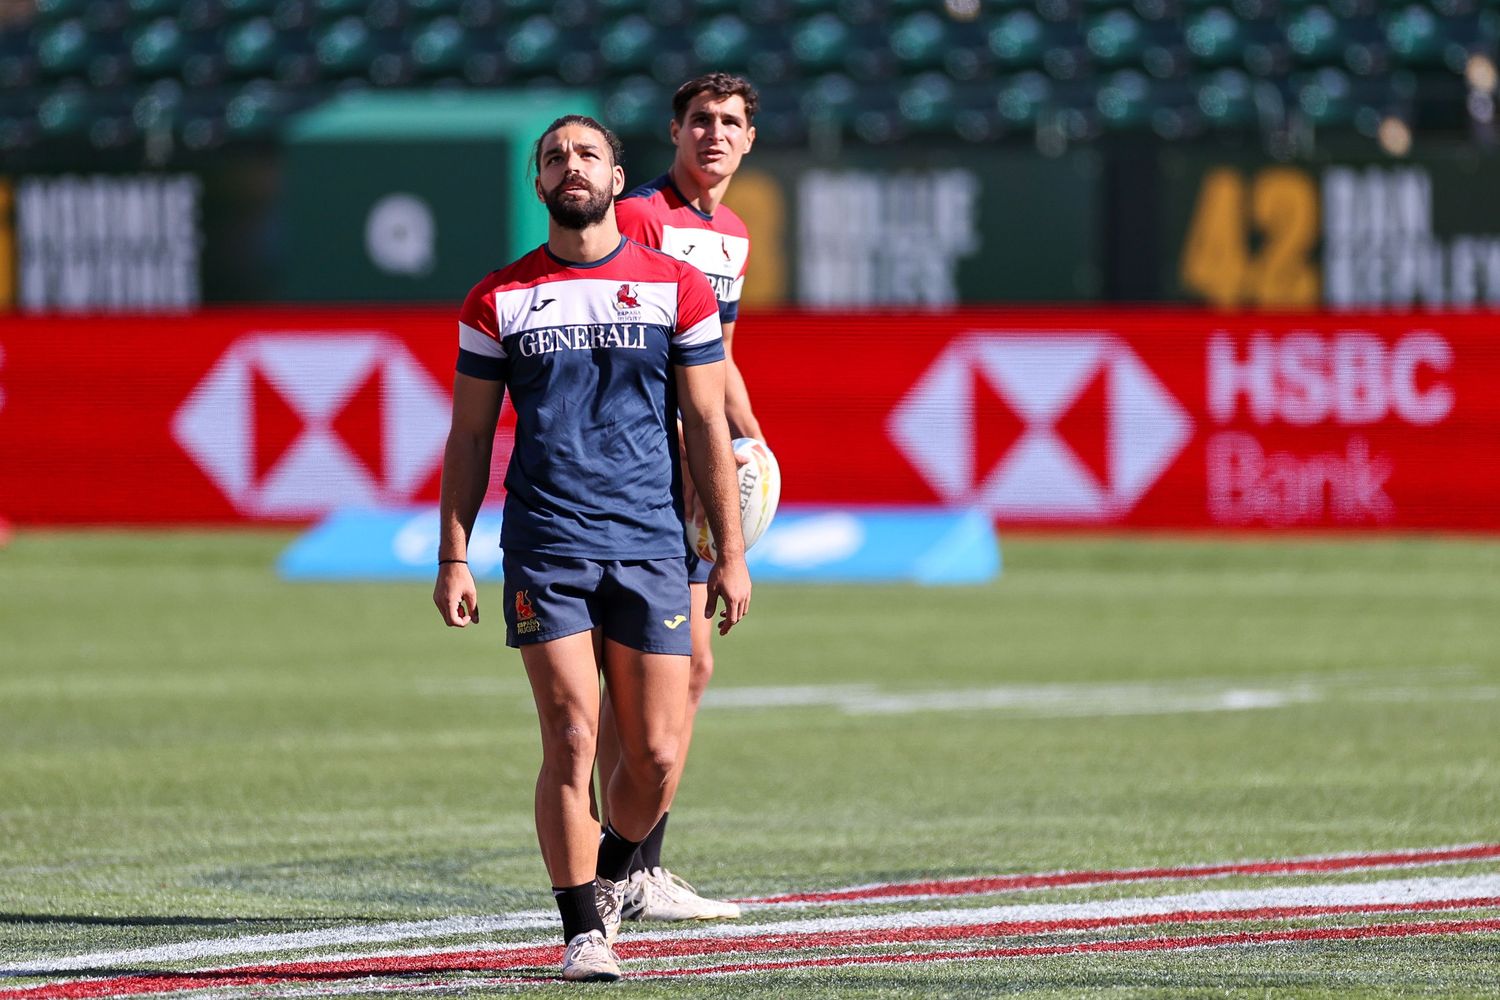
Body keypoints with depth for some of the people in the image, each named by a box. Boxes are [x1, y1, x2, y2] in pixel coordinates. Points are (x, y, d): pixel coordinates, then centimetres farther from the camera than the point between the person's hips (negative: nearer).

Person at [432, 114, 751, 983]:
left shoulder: (677, 288, 6)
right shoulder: (499, 300, 6)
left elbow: (708, 424, 7)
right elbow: (470, 437, 9)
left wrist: (732, 553, 2)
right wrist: (454, 558, 1)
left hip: (652, 546, 1)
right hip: (545, 549, -1)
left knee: (656, 757, -1)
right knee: (571, 744, -9)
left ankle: (609, 873, 27)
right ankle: (583, 930, -1)